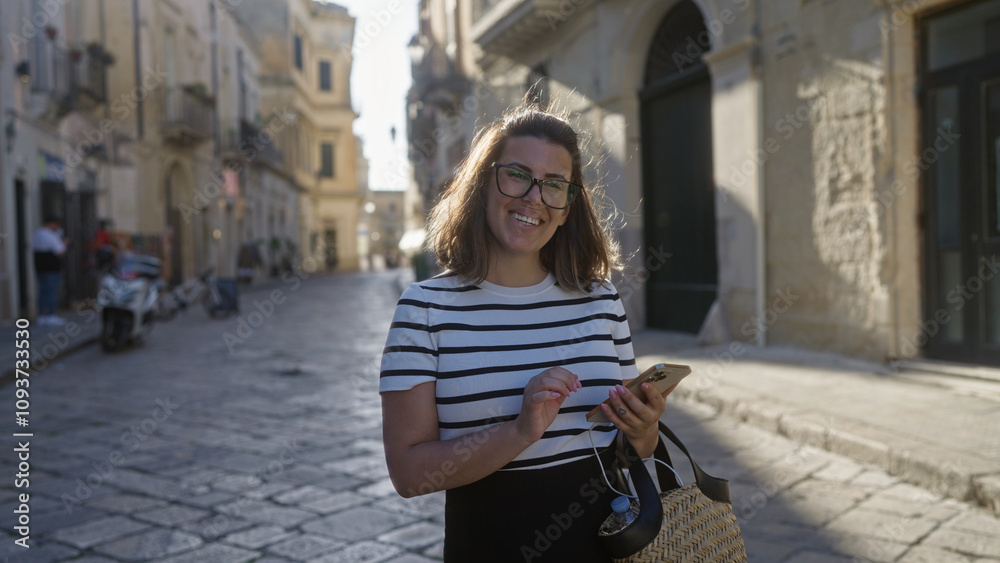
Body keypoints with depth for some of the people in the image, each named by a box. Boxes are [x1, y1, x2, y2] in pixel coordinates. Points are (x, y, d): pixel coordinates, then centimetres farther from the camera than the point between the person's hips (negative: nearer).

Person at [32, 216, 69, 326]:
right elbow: (60, 253, -16)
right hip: (52, 268, -8)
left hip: (39, 267, 8)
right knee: (52, 291, -4)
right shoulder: (51, 236, -15)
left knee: (42, 291, 11)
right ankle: (51, 316, -3)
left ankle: (41, 316, 12)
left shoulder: (35, 235, 12)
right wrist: (63, 244, 3)